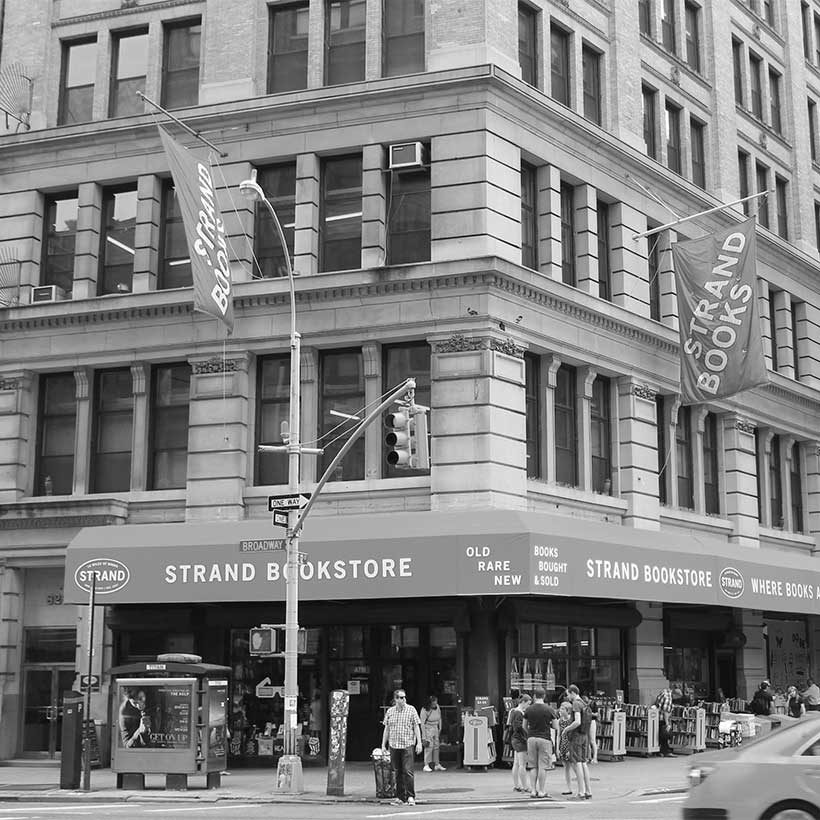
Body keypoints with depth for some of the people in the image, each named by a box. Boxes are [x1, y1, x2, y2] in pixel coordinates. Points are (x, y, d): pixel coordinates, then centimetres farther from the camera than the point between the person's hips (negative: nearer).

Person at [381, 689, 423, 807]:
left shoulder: (411, 710, 1)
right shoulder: (390, 711, 8)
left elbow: (416, 727, 2)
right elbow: (386, 729, 14)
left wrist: (419, 743, -5)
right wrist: (383, 745, 12)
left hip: (407, 745, -3)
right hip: (393, 746, 3)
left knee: (408, 771, -11)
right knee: (397, 773, 7)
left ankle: (410, 797, -6)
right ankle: (400, 798, 13)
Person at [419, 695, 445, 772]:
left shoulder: (437, 708, 1)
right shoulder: (424, 710, -16)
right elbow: (422, 724, -14)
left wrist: (440, 729, 13)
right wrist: (424, 736, -15)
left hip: (436, 729, 6)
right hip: (428, 729, -6)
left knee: (436, 746, 7)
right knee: (429, 747, -12)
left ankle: (437, 765, 13)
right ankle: (426, 765, -9)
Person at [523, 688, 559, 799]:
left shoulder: (529, 709, 2)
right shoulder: (549, 709, -5)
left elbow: (524, 726, 10)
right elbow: (556, 727, -2)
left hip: (531, 738, 3)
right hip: (544, 738, -3)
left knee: (533, 766, 9)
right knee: (543, 766, 0)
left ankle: (533, 790, 8)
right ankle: (541, 791, 0)